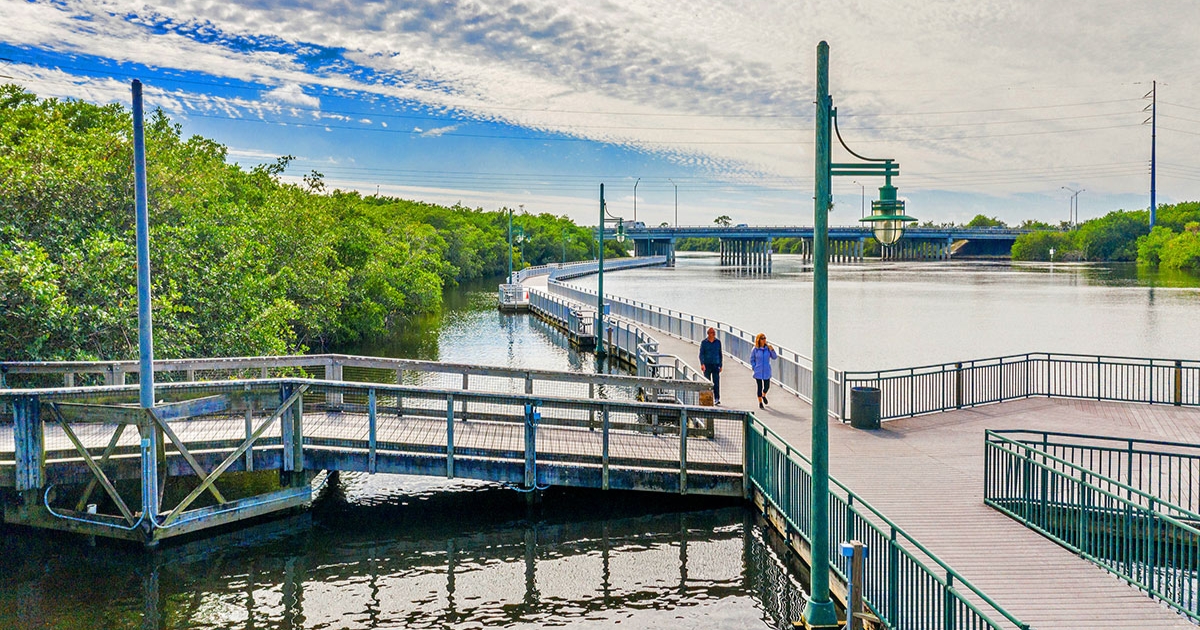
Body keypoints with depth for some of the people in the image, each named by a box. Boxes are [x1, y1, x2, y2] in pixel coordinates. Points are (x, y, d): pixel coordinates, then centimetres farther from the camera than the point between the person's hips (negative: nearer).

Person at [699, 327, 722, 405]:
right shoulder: (704, 342, 2)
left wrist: (720, 365, 12)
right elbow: (701, 354, -2)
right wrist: (702, 364, -17)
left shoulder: (718, 342, 8)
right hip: (707, 365, -1)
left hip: (715, 365, 1)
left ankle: (717, 399, -10)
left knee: (716, 382, -9)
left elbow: (720, 354, 14)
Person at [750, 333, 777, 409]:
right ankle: (760, 403, 16)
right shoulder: (755, 349, -8)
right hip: (758, 372, -2)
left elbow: (774, 357, -3)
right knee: (759, 387, 2)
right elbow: (752, 359, 3)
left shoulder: (768, 348, -4)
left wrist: (772, 350, -18)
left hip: (766, 371, 2)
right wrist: (754, 368, -5)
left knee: (767, 386, 9)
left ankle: (763, 396, 42)